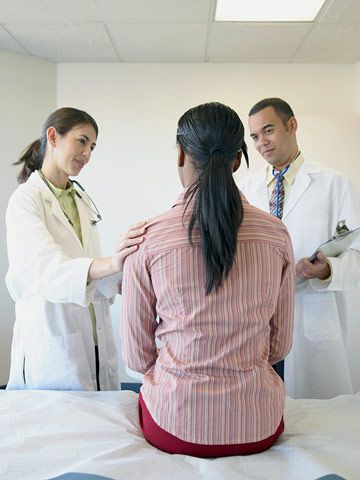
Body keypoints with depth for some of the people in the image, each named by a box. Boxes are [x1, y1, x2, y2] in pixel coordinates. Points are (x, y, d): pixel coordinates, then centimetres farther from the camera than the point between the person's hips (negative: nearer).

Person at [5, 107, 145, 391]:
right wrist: (111, 264, -42)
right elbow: (46, 269, -26)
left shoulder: (83, 200, 12)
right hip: (52, 343, -6)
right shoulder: (26, 199, -9)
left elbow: (89, 269, 11)